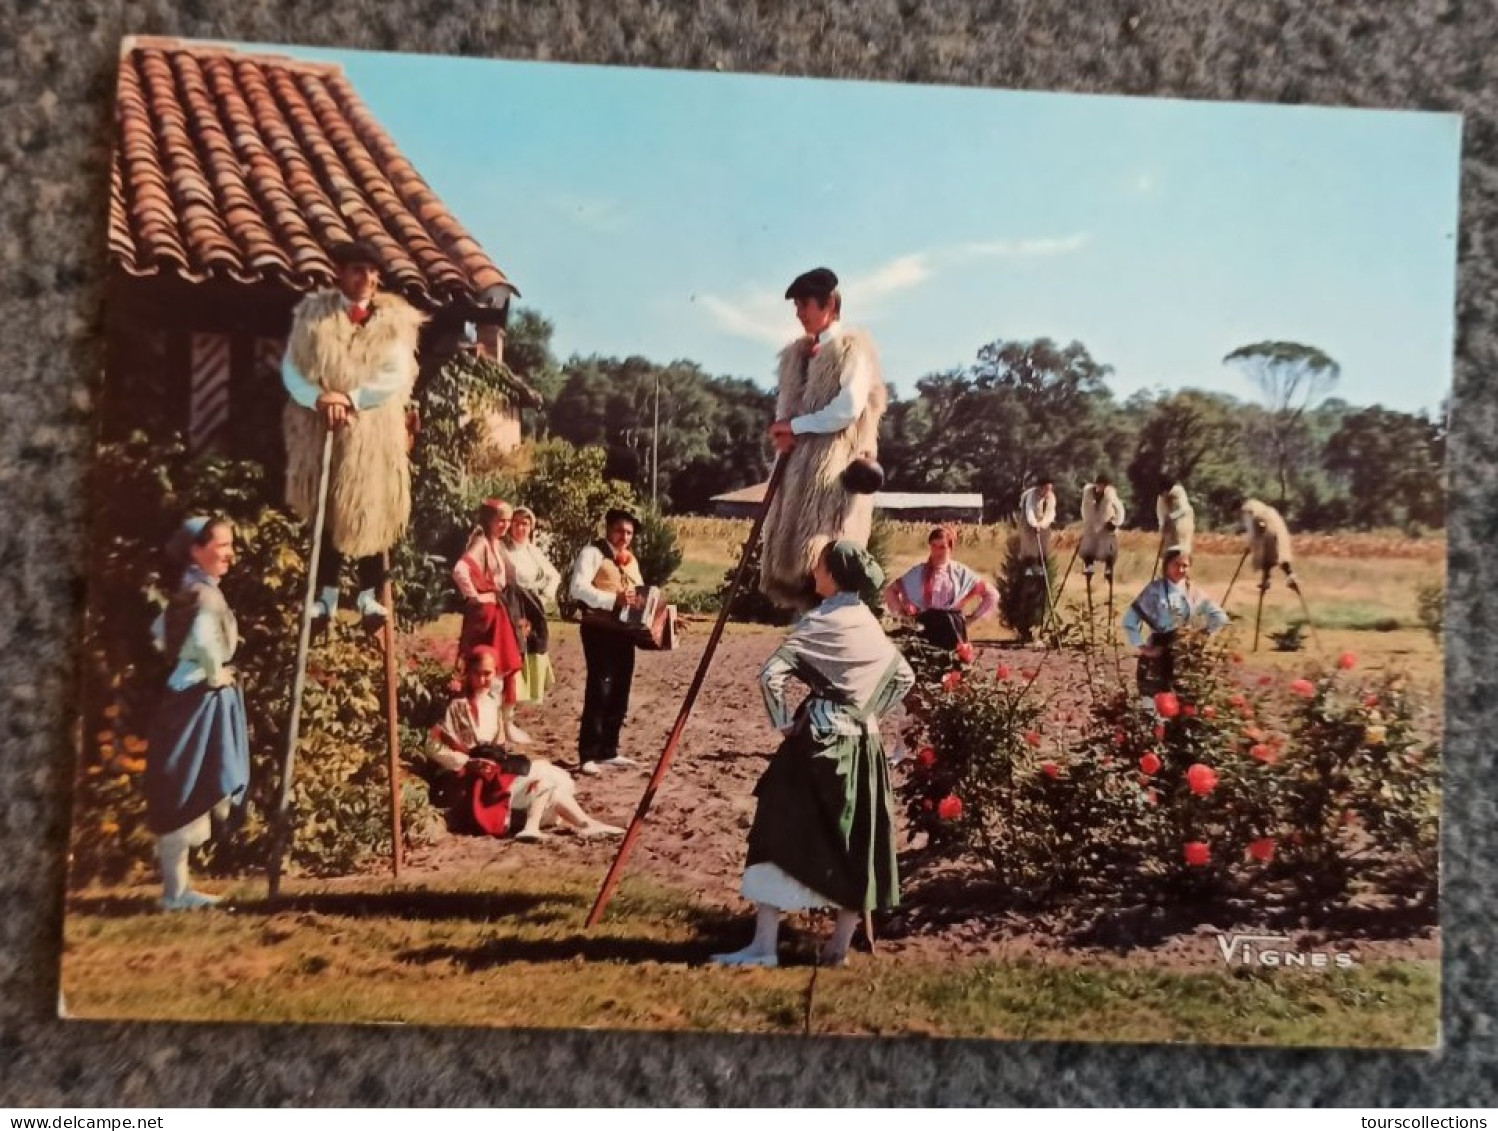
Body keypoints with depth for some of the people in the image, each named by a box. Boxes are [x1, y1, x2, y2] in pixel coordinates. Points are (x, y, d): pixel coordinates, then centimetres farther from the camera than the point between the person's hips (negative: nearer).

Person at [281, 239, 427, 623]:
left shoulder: (394, 318, -1)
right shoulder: (313, 313, 2)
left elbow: (398, 376, -10)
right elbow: (291, 369, -2)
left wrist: (350, 398, -18)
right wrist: (320, 398, -19)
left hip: (375, 432, -1)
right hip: (321, 430, 1)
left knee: (370, 513, 2)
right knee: (326, 512, 8)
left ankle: (369, 595, 9)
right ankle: (327, 594, 15)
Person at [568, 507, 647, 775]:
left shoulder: (630, 559, 19)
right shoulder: (593, 552, -6)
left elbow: (637, 592, 25)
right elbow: (577, 588, -19)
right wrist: (613, 599, -27)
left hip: (624, 630, 8)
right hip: (599, 629, -8)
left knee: (619, 693, 10)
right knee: (599, 691, -10)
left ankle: (608, 751, 19)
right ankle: (588, 755, -4)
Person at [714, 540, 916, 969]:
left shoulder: (817, 623, -10)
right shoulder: (870, 625, 9)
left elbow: (771, 675, -19)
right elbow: (904, 676, 19)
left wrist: (783, 722, -6)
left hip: (818, 741, -6)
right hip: (862, 744, 6)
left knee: (782, 833, 0)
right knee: (856, 841, 12)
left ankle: (764, 946, -1)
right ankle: (839, 946, 18)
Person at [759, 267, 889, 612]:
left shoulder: (854, 347, -3)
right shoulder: (797, 353, 19)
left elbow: (848, 410, -15)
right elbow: (785, 402, 16)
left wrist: (795, 426, -8)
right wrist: (784, 434, -6)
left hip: (838, 464, -7)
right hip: (801, 462, 7)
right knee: (795, 557, 3)